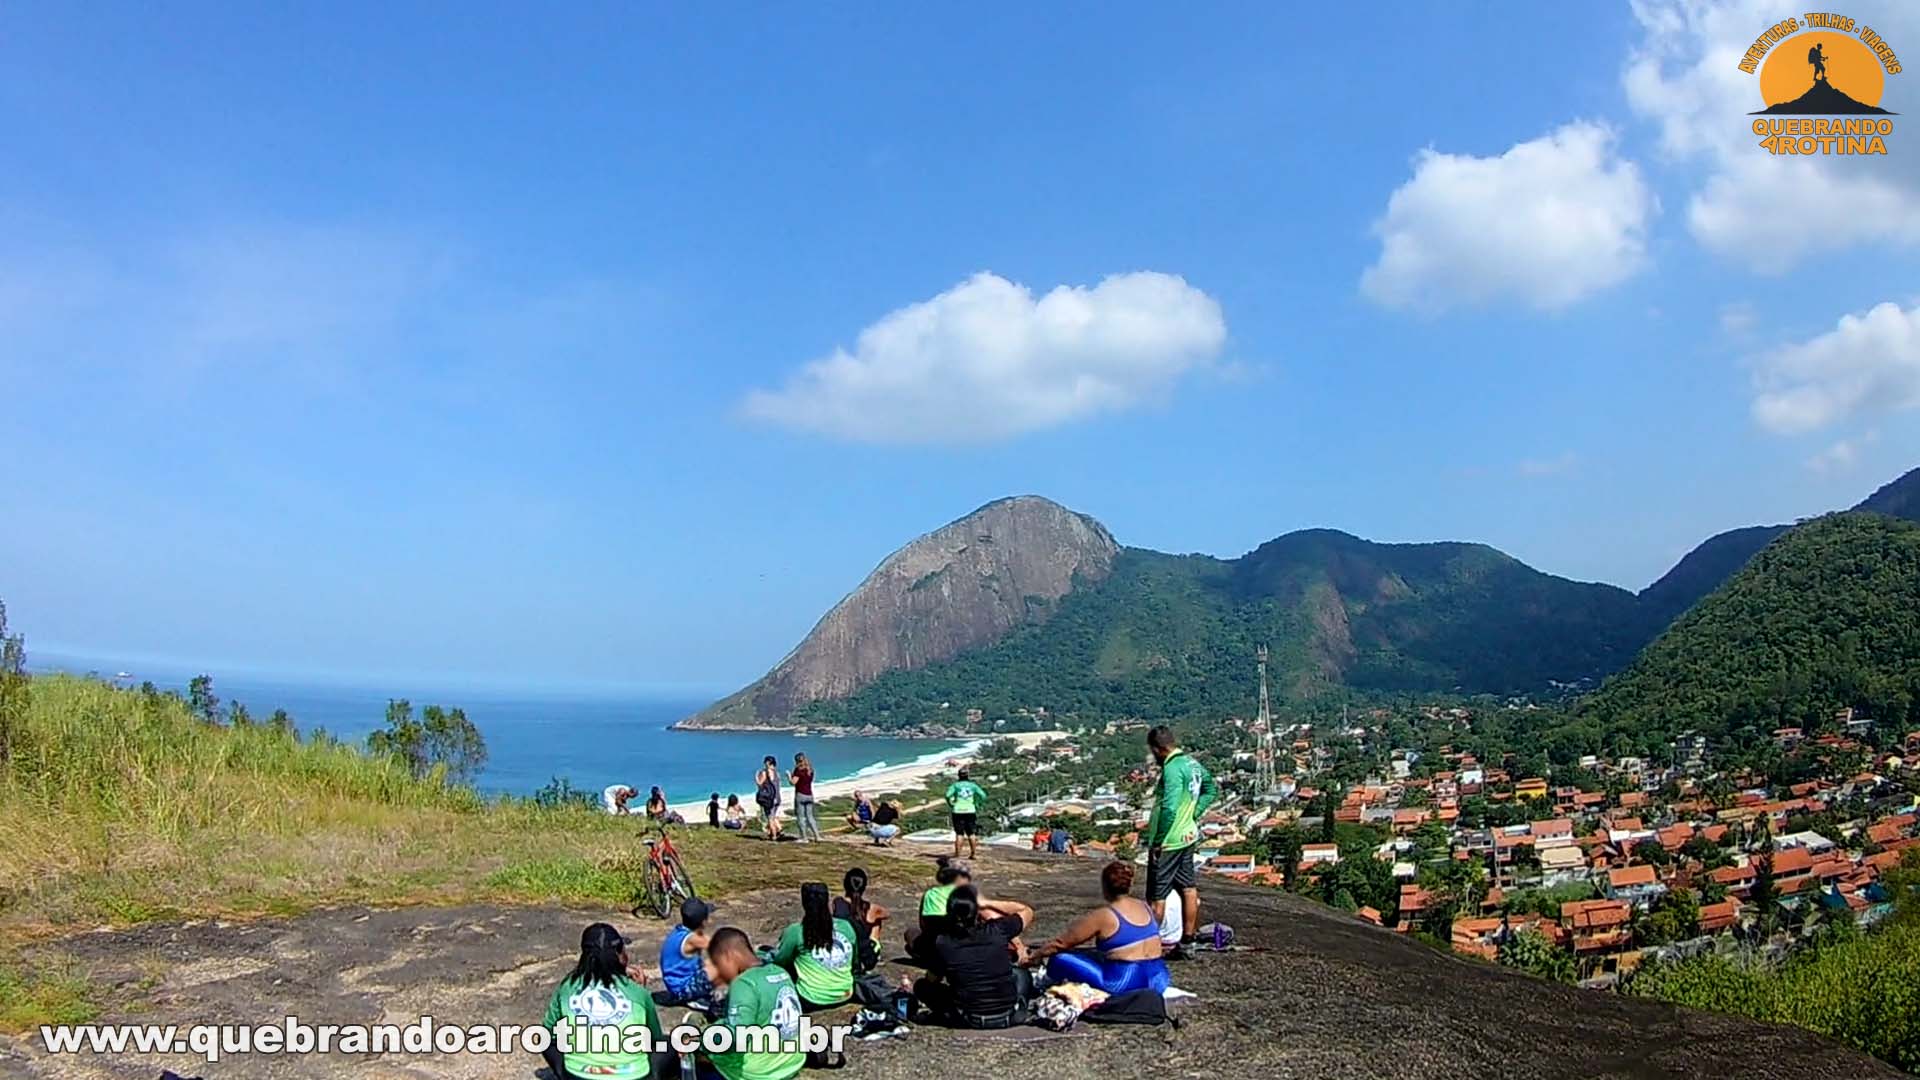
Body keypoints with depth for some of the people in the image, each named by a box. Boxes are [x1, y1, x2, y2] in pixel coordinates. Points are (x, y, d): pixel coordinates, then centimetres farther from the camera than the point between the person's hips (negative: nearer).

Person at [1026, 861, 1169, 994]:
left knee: (1059, 960, -1)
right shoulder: (1146, 907, 10)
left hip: (1126, 985, -7)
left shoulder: (1102, 916, -9)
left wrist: (1032, 957, 12)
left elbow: (1061, 943, -2)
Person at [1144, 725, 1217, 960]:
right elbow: (1212, 790, 20)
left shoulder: (1173, 769, -23)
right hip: (1188, 837, 9)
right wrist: (1193, 815, 13)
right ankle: (1186, 943, 24)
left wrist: (1157, 842, -22)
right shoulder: (1193, 763, 5)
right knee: (1188, 889, 15)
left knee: (1157, 897, 1)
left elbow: (1169, 809, -30)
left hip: (1168, 843, -9)